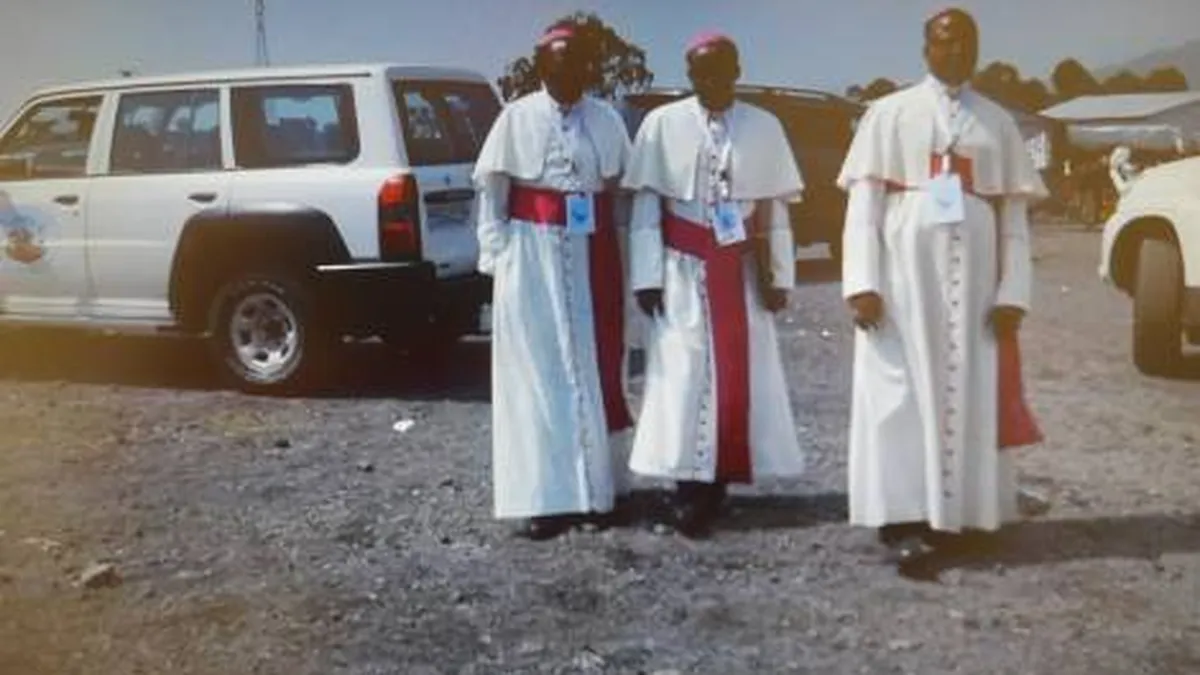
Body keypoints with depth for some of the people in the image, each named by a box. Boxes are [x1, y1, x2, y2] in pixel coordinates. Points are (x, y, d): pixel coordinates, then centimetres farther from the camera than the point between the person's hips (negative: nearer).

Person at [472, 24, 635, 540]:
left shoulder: (607, 121, 7)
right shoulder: (516, 117, 1)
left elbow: (620, 190, 7)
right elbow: (491, 189, 1)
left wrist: (619, 258, -1)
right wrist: (497, 254, -6)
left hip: (593, 259, 3)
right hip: (532, 257, -2)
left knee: (595, 370, 6)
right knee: (538, 375, -1)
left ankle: (595, 487, 17)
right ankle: (545, 497, 2)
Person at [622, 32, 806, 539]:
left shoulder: (765, 127, 2)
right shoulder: (662, 124, -3)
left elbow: (775, 210, 5)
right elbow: (645, 207, -2)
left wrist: (779, 278, 2)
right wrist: (647, 277, -7)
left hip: (742, 273, 2)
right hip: (682, 273, -2)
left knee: (741, 377, 4)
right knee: (685, 378, -2)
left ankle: (716, 483, 16)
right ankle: (691, 488, 5)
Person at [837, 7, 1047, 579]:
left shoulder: (998, 123, 11)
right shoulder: (889, 114, 4)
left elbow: (1014, 214, 8)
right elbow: (864, 202, -2)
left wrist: (1012, 292, -2)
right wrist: (863, 283, -12)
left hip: (973, 280, 3)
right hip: (903, 273, -2)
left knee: (967, 395, 4)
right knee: (901, 394, -3)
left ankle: (952, 514, 14)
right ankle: (904, 520, -2)